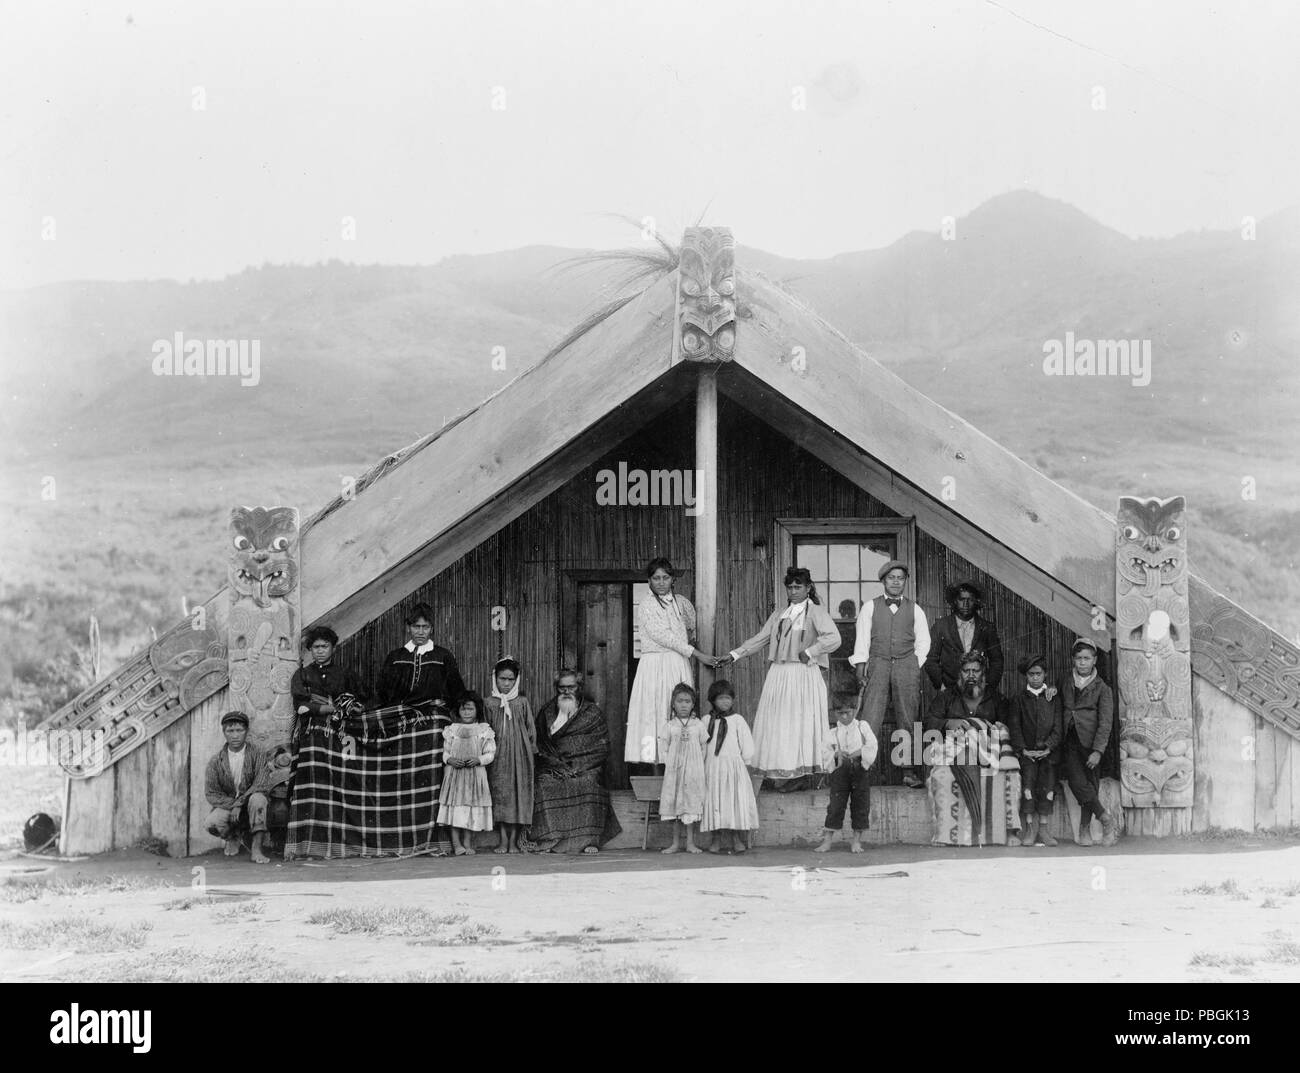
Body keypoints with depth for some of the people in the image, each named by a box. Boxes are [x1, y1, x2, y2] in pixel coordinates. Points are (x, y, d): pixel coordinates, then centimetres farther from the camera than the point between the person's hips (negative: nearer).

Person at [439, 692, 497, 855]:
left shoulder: (484, 730, 3)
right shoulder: (452, 730, 7)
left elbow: (490, 754, 2)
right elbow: (445, 751, 9)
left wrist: (478, 760, -16)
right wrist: (450, 760, -12)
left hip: (475, 775, -1)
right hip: (454, 774, 1)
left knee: (471, 810, 1)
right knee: (455, 808, -3)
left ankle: (468, 843, 9)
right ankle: (456, 843, 2)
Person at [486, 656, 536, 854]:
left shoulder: (522, 702, 5)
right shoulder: (490, 703, 4)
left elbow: (530, 728, 9)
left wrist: (531, 748, 3)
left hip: (519, 753, 0)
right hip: (498, 754, 0)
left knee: (518, 793, -1)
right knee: (499, 794, -2)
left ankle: (514, 840, 3)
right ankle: (502, 840, 3)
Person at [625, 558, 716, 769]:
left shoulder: (682, 603, 13)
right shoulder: (646, 606, -2)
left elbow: (693, 629, 30)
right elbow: (662, 636, -9)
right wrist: (696, 653, -11)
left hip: (681, 664, 4)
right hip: (654, 663, -4)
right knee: (654, 712, -9)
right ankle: (654, 760, -11)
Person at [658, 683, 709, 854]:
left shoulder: (698, 725, 4)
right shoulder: (669, 725, 3)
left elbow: (703, 747, 8)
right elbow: (663, 747, 4)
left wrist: (699, 765, 0)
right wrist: (669, 763, -6)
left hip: (693, 770, 0)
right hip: (673, 770, 0)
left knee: (691, 804, -2)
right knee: (674, 804, 1)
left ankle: (690, 843, 2)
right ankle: (676, 843, 7)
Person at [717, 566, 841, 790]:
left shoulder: (815, 612, -1)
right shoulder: (779, 614, 17)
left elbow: (834, 638, -14)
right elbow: (760, 639, 20)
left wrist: (809, 652, -13)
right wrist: (734, 655, 13)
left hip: (804, 674, -6)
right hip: (779, 674, 6)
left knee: (801, 721, -8)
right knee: (777, 724, 1)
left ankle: (800, 772, -6)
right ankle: (783, 771, 3)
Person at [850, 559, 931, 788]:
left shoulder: (914, 609, 12)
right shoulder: (870, 608, 10)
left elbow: (923, 641, 14)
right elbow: (862, 639, 7)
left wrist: (915, 666, 4)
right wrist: (861, 663, -3)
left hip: (907, 666, 1)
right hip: (878, 664, -1)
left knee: (908, 720, 0)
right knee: (870, 718, -10)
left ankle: (908, 771, 3)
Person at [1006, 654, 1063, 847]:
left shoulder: (1054, 698, 12)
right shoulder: (1018, 699, 11)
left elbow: (1058, 727, 6)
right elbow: (1014, 727, 4)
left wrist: (1049, 748, -7)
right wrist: (1022, 749, -8)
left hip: (1048, 751, 1)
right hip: (1026, 751, -1)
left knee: (1048, 779, -15)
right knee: (1028, 778, -18)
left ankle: (1044, 828, -13)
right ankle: (1030, 827, -17)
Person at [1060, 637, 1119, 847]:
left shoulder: (1102, 688, 2)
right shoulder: (1066, 683, 14)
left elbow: (1105, 722, -4)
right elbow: (1060, 712, 20)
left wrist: (1098, 751, -13)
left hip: (1090, 742, -2)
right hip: (1069, 741, 2)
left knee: (1090, 785, -3)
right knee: (1077, 782, -13)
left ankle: (1085, 830, 7)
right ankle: (1106, 819, -4)